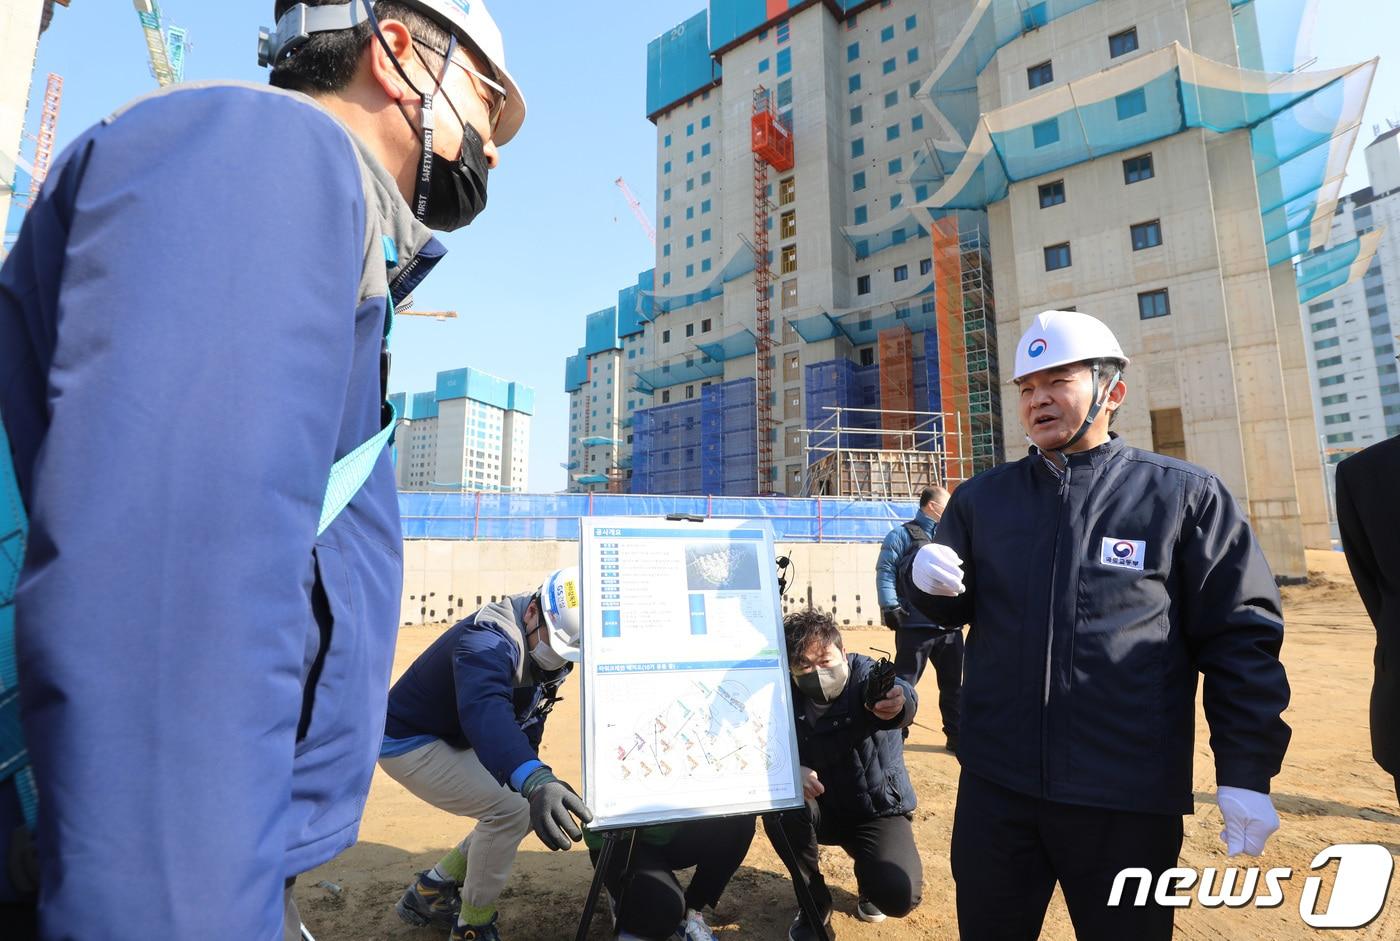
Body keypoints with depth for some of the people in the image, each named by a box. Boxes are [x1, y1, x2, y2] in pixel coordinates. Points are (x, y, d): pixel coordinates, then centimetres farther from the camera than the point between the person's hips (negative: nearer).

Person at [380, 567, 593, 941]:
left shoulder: (546, 654, -6)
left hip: (456, 742, 9)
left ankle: (431, 891, 20)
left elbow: (528, 720, 7)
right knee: (510, 809, -21)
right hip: (409, 742, -9)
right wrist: (535, 780, -67)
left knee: (530, 808, 6)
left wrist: (533, 780, 5)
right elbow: (485, 711, -54)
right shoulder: (490, 640, -35)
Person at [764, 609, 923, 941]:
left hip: (879, 810, -2)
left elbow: (896, 691, -46)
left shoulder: (865, 674, -22)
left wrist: (897, 702, -71)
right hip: (823, 808, 2)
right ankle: (814, 901, -1)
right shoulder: (787, 697, -13)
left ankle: (869, 875, 15)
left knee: (899, 896, -25)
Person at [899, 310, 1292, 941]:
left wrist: (1246, 772, -6)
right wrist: (925, 579, -13)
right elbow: (951, 608, 10)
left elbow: (1240, 636, -3)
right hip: (994, 784, 3)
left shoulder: (1185, 495, -3)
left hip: (1130, 797, -2)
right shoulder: (981, 497, 4)